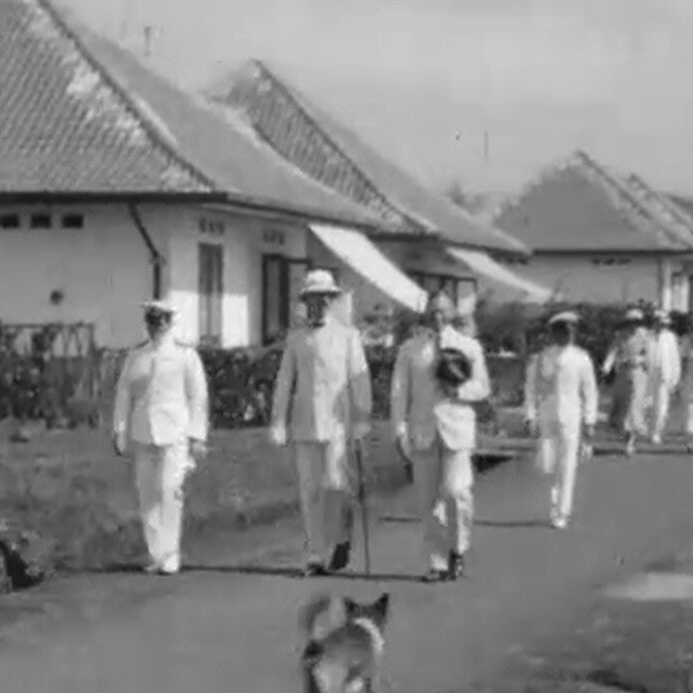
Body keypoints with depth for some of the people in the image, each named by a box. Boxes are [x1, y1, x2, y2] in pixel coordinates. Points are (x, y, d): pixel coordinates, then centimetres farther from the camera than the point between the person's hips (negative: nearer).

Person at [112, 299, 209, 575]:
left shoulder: (185, 355, 4)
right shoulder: (135, 356, 12)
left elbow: (198, 397, 3)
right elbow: (124, 394, 14)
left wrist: (197, 437, -2)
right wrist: (119, 431, 5)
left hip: (175, 431, -4)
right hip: (142, 432, 4)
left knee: (170, 491, -14)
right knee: (147, 495, 3)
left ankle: (170, 557, -11)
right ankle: (156, 555, 12)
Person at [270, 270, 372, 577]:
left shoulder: (348, 336, 6)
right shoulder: (296, 338, 12)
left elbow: (360, 381, 2)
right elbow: (284, 383, 11)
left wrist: (362, 422, -4)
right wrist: (278, 424, 5)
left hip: (337, 422, -2)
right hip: (304, 424, 2)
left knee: (336, 485, -13)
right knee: (310, 492, 2)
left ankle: (342, 537, 11)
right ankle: (316, 557, 8)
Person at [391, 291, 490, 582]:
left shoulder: (469, 347, 7)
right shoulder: (409, 349, 8)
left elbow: (482, 387, 8)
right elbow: (399, 392, 4)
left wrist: (459, 390, -13)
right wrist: (400, 430, -6)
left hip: (457, 428, -1)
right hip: (422, 432, 1)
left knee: (456, 491, -16)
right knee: (429, 501, 1)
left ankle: (457, 550, 7)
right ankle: (438, 564, 9)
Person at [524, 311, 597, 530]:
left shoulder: (580, 358, 0)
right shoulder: (541, 358, 3)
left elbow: (589, 391, 3)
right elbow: (531, 388, 5)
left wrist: (589, 421, -1)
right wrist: (531, 417, -2)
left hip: (571, 417, -2)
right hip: (547, 417, 2)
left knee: (567, 465, -3)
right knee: (548, 465, 2)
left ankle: (562, 513, 5)